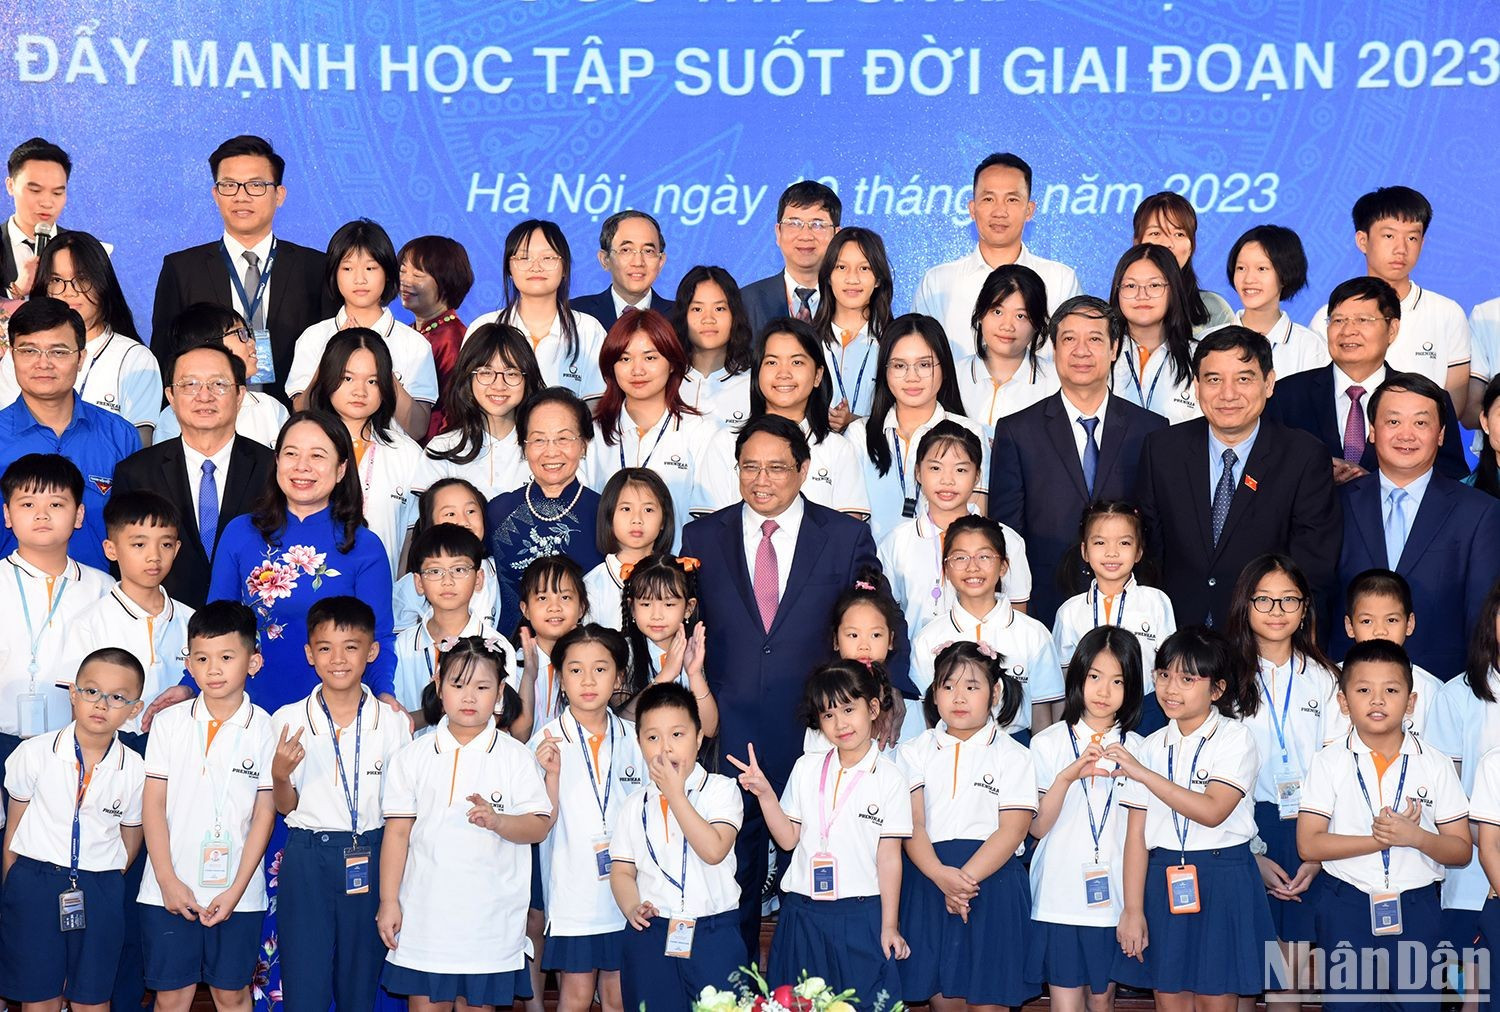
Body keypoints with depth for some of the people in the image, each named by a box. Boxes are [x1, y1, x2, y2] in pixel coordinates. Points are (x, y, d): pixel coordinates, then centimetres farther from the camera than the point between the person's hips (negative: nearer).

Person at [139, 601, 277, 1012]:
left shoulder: (265, 729, -3)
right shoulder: (170, 722, 0)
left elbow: (264, 814, -2)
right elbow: (153, 804, 0)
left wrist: (237, 889, -7)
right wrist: (168, 880, -6)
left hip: (237, 893, -1)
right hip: (171, 888, 1)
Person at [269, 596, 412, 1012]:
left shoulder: (393, 724, 1)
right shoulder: (288, 721, -1)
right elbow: (286, 807, 5)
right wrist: (280, 775, -15)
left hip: (369, 863, 1)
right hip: (307, 859, -1)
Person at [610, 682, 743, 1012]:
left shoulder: (720, 789, -2)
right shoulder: (637, 805, 9)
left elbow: (714, 850, -18)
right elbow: (622, 871, 9)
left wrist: (675, 793, -15)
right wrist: (632, 908, -12)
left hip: (713, 935, -3)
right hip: (651, 935, 3)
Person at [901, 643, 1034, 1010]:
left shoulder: (1013, 756, 4)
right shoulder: (916, 752, 9)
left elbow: (1012, 830, -6)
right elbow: (912, 824, -2)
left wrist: (966, 877, -18)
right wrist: (941, 875, -19)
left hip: (992, 880, -2)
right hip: (928, 879, 2)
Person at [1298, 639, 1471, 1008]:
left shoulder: (1436, 765, 1)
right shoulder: (1329, 763, -2)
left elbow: (1462, 849, 0)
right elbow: (1309, 844, -9)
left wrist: (1415, 837, -19)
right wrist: (1383, 838, -17)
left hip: (1416, 908, 1)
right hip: (1347, 908, -1)